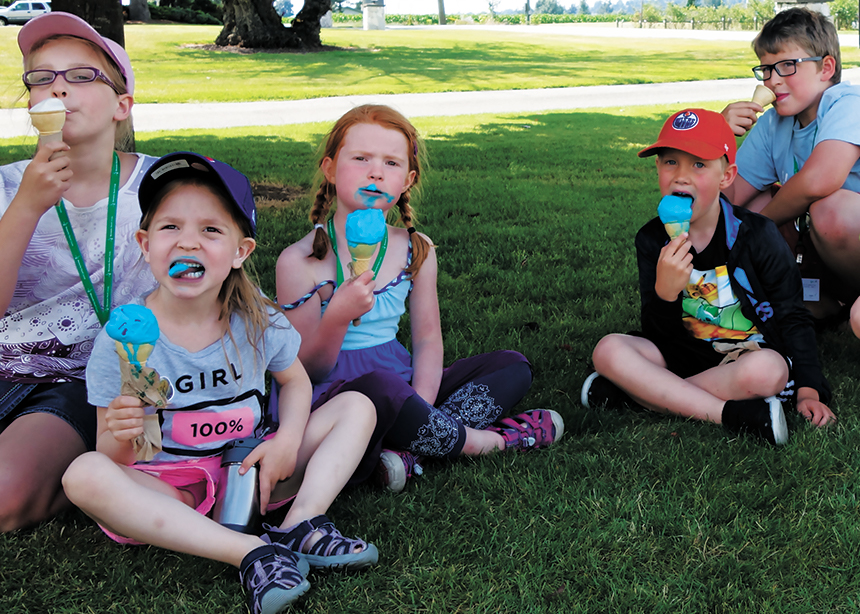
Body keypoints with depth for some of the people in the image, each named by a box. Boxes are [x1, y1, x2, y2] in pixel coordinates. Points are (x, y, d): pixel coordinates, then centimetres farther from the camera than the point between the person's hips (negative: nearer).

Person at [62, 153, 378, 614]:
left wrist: (287, 440, -8)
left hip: (249, 477, 3)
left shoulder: (258, 321, -6)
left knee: (356, 405, -4)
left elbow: (295, 381, 13)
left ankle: (300, 525, -25)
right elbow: (112, 457, -8)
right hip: (166, 490, -3)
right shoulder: (121, 339, -12)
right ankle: (250, 552, -35)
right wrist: (120, 438, -34)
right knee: (84, 475, -33)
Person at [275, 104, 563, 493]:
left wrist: (421, 412, -13)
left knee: (513, 366, 0)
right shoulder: (299, 262, -11)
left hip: (400, 385, 7)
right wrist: (338, 318, -31)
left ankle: (407, 450, -22)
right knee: (380, 388, -40)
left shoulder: (417, 251, 4)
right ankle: (481, 441, -12)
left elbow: (427, 340, 5)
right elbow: (307, 372, -10)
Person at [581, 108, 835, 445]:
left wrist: (809, 391, -11)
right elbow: (657, 334, -6)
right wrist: (665, 291, -29)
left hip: (751, 351, -2)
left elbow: (792, 317, -2)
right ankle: (734, 414, -26)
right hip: (684, 353, 2)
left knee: (766, 370, -37)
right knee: (608, 349, -22)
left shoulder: (757, 234, -8)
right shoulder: (652, 240, -3)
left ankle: (634, 391, -21)